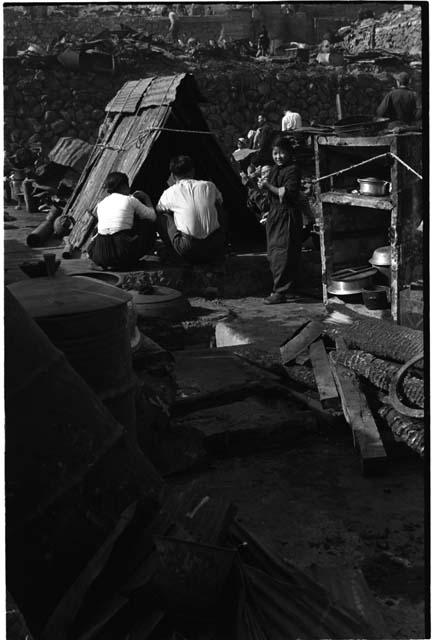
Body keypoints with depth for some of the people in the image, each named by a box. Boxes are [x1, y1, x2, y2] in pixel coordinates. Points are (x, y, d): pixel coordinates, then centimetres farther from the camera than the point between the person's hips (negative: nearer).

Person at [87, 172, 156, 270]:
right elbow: (152, 216, 16)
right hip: (124, 252, -5)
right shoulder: (130, 200, 4)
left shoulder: (100, 204, 16)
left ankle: (110, 264, 19)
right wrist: (147, 198, 36)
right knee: (148, 224, 19)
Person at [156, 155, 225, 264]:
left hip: (189, 253, -3)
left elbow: (157, 210, 26)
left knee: (163, 217, 16)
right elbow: (219, 203, 31)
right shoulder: (209, 186, 8)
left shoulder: (170, 193, 3)